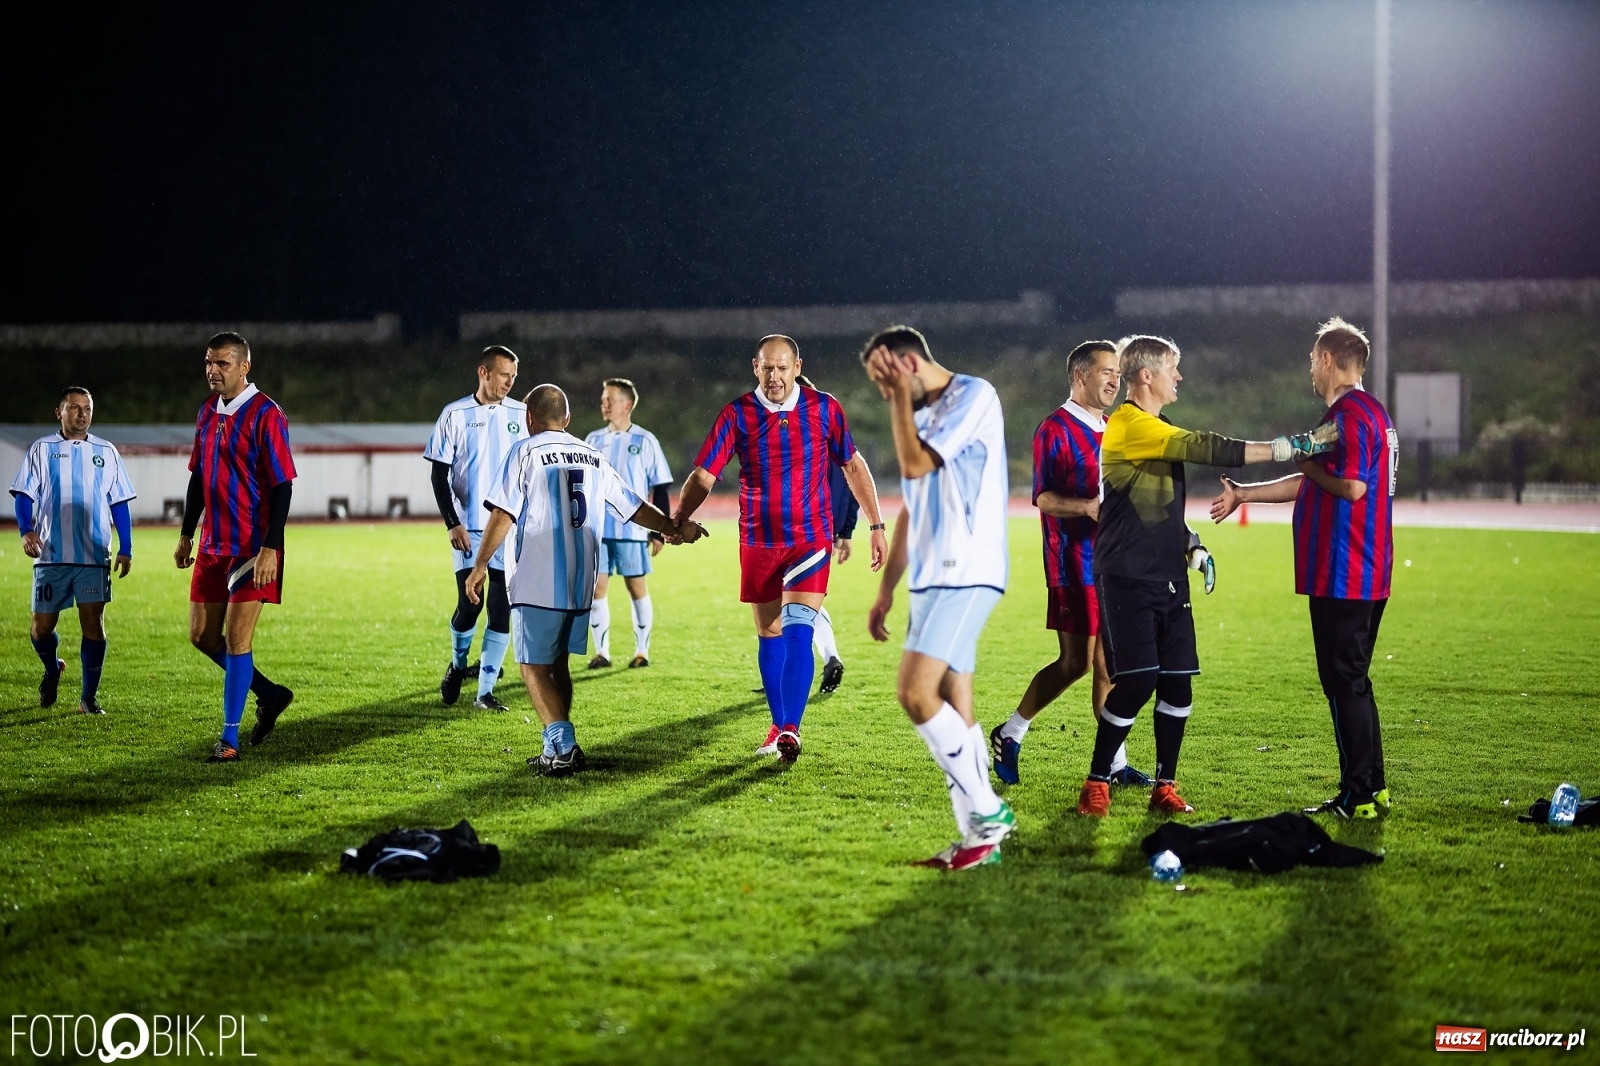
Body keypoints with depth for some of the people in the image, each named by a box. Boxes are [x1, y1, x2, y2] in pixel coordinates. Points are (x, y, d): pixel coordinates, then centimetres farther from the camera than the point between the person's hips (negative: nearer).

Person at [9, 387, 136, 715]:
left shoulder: (106, 452, 10)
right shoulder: (42, 449, 6)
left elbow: (119, 503, 12)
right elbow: (24, 495, 2)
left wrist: (125, 549, 6)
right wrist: (26, 531, -16)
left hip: (94, 556, 0)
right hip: (51, 554, 0)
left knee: (93, 623, -8)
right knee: (42, 626, 3)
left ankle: (89, 697, 1)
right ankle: (52, 669, 35)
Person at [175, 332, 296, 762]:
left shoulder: (265, 415, -12)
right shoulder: (208, 412, 10)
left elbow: (282, 486, -15)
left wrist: (269, 549, -20)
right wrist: (186, 535, 17)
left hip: (252, 547, -8)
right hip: (212, 545, 8)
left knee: (236, 638, -7)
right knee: (203, 636, 9)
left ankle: (230, 739, 0)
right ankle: (270, 694, 28)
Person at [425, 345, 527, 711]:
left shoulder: (521, 414, 5)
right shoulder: (455, 414, -1)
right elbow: (439, 475, 1)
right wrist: (453, 524, -8)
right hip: (468, 529, -2)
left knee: (501, 610, -3)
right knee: (468, 605, -8)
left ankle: (485, 691, 5)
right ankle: (457, 665, 22)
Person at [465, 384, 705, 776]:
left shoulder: (525, 452, -2)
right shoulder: (592, 456, 14)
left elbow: (503, 514, -9)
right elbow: (632, 506, 14)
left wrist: (480, 565, -7)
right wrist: (673, 527, 22)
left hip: (537, 582, -6)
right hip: (581, 582, 6)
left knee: (534, 666, -2)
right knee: (557, 663, 16)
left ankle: (564, 746, -15)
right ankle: (556, 750, 17)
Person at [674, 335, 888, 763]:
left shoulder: (824, 408, -4)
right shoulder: (736, 415, -5)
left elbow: (853, 465, 9)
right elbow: (703, 475, -11)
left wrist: (876, 525, 8)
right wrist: (677, 518, -29)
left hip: (810, 539, -2)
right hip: (758, 542, 2)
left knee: (797, 632, -16)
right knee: (769, 636, 11)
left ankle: (791, 729, -19)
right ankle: (779, 727, 24)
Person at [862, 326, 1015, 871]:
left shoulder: (974, 396, -7)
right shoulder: (925, 415, 20)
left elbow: (916, 466, -17)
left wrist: (902, 398, -8)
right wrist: (886, 589, 22)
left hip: (967, 575, -9)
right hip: (933, 578, 9)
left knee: (916, 692, -17)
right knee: (954, 709, 6)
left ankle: (988, 812, -9)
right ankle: (979, 835, 8)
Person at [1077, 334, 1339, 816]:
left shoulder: (1155, 429, 18)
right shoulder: (1129, 425, -14)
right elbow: (1206, 448, -23)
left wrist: (1189, 543, 13)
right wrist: (1291, 447, -23)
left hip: (1167, 577, 9)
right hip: (1128, 579, -9)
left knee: (1177, 682, 3)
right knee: (1136, 682, -12)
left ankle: (1165, 787, 12)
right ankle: (1096, 785, 0)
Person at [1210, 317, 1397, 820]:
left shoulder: (1351, 413, -14)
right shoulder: (1371, 411, 20)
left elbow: (1351, 486, -26)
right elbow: (1311, 484, 28)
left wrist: (1311, 467, -8)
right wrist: (1243, 494, 33)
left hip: (1343, 573, -10)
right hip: (1367, 574, 10)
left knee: (1345, 684, -6)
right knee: (1352, 683, 15)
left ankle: (1358, 798, -3)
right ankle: (1373, 788, 19)